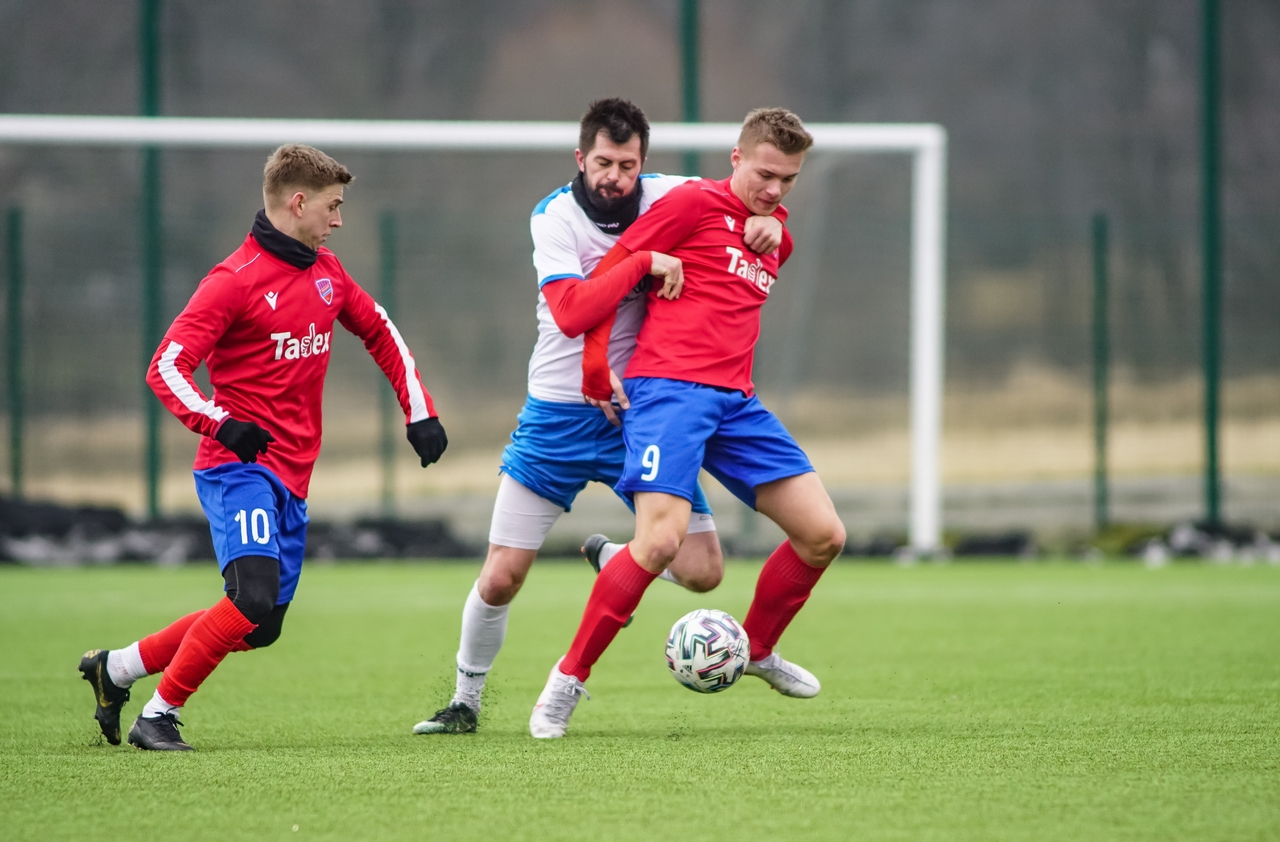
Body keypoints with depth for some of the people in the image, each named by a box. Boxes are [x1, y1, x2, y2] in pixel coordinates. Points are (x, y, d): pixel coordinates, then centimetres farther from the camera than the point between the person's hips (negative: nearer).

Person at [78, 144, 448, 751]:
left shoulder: (326, 273, 12)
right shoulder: (234, 281, -11)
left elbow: (379, 333, 28)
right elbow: (165, 369, -15)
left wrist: (420, 413, 21)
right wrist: (223, 426, -30)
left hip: (292, 479, 8)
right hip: (239, 469, -8)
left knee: (260, 626, 7)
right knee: (254, 597, -25)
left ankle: (116, 669, 22)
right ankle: (159, 716, -13)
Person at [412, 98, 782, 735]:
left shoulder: (670, 198, -5)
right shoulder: (553, 217, -13)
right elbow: (571, 313, -28)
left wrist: (768, 225, -11)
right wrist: (643, 262, -33)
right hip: (559, 415, -2)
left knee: (703, 572, -6)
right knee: (500, 580, -3)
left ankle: (608, 557, 25)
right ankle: (465, 701, 21)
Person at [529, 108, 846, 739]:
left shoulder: (778, 238, 20)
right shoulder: (695, 204, -2)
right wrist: (595, 367, -3)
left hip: (735, 402, 8)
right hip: (668, 389, -7)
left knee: (823, 535, 2)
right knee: (660, 541, -24)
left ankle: (756, 649, 25)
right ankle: (570, 676, -9)